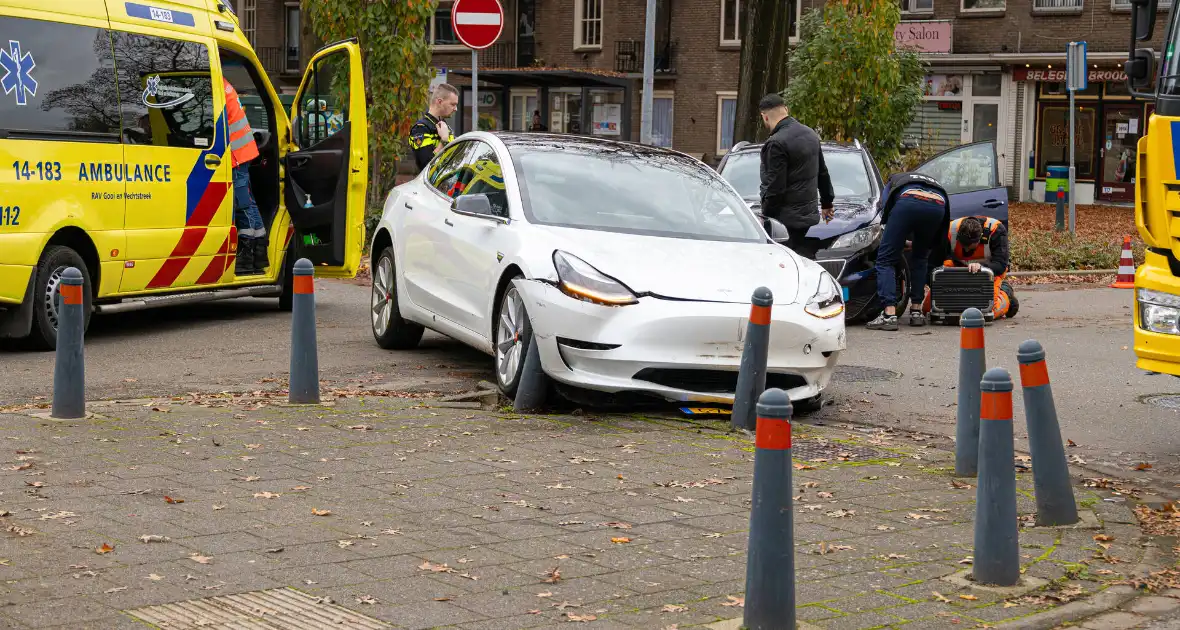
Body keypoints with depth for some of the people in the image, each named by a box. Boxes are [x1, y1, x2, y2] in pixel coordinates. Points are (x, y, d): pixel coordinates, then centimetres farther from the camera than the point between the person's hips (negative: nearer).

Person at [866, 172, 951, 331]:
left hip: (908, 202, -3)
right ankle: (917, 310, 24)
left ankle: (889, 314, -8)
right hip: (938, 206, 3)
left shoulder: (894, 180, 43)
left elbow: (885, 206, 30)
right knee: (920, 258, 28)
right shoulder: (937, 185, 46)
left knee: (885, 260, 5)